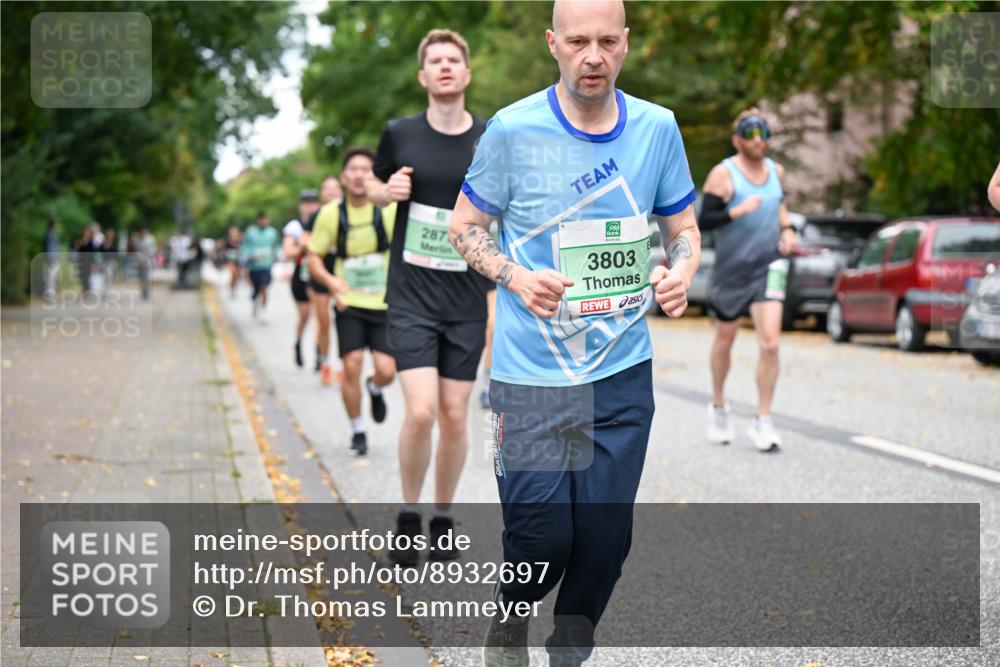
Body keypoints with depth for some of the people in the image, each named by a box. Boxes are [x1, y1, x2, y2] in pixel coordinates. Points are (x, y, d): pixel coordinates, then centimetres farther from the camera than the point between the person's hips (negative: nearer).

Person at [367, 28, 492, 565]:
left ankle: (442, 521, 23)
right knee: (421, 412, -14)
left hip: (467, 303, 1)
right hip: (411, 297, -1)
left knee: (455, 418, 3)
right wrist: (388, 190, -4)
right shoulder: (400, 134, 0)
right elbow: (375, 185, 18)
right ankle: (408, 516, 8)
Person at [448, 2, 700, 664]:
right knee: (542, 539, -3)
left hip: (624, 371, 3)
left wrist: (680, 273, -10)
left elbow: (684, 228, 13)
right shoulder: (513, 129, -6)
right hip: (532, 377, -3)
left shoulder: (658, 128, 2)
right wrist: (516, 277, -14)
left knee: (605, 539, 5)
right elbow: (465, 226, 5)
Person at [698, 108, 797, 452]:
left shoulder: (776, 171, 7)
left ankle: (763, 422, -6)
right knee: (725, 340, 13)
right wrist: (738, 211, -28)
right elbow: (704, 221, -14)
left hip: (769, 266, 3)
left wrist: (787, 228, 9)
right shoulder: (723, 174, -10)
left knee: (770, 343, -12)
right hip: (732, 268, -3)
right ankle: (718, 406, 37)